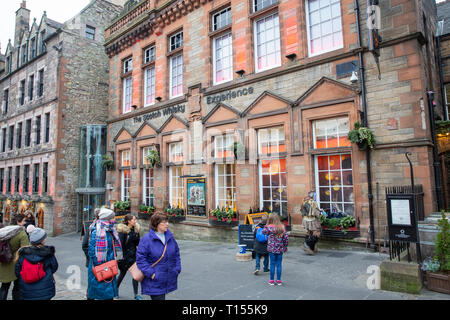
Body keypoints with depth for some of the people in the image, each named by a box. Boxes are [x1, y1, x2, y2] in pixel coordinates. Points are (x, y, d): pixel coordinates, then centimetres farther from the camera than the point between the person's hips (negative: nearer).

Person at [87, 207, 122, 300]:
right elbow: (92, 250, -17)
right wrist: (97, 265, -17)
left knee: (110, 294, 11)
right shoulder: (96, 231, -16)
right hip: (99, 266, -7)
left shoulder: (110, 231, 8)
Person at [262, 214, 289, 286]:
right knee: (279, 264, 9)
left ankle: (272, 280, 14)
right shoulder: (282, 227, -2)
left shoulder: (269, 227, -11)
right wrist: (285, 246, 9)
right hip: (280, 249, 2)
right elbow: (286, 237, -2)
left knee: (272, 264, 7)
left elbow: (263, 232, 6)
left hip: (272, 249, -2)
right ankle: (279, 280, 17)